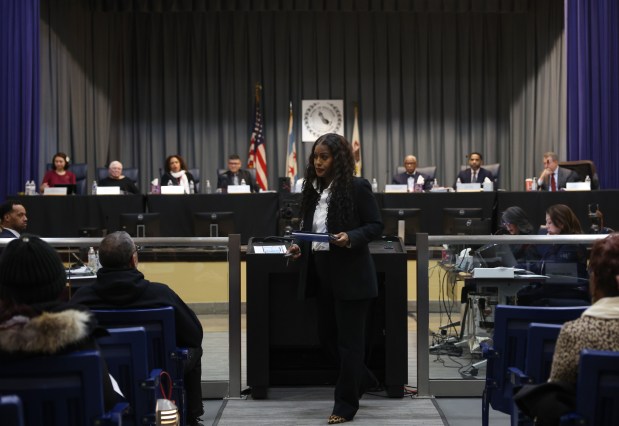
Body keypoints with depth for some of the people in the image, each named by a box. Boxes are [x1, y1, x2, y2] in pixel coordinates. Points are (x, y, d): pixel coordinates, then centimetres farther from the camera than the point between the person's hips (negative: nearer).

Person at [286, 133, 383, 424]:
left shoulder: (357, 187, -10)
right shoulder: (313, 189, 9)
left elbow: (376, 225, -8)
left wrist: (350, 237, -24)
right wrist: (300, 247, -2)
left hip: (350, 275, -7)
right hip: (322, 274, 7)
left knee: (348, 340, 1)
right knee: (327, 335, 14)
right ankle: (362, 379, 37)